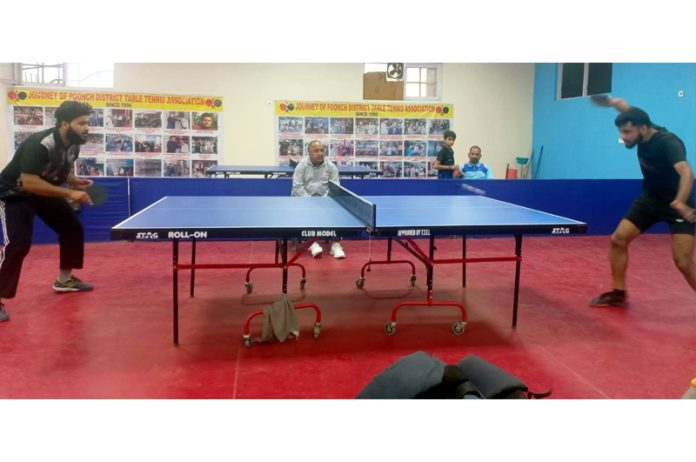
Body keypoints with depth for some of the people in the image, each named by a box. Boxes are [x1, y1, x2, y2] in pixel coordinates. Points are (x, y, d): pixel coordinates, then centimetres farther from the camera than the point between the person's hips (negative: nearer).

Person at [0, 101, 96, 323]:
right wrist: (69, 193, -38)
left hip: (44, 192, 8)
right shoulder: (39, 145, -34)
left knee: (73, 228, 8)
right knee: (18, 243, -21)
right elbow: (29, 183, -38)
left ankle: (64, 280, 27)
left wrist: (76, 181, -10)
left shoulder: (73, 145, -7)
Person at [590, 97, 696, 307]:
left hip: (677, 204, -7)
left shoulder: (668, 142, -31)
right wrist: (616, 102, 0)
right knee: (618, 239, -1)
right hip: (650, 199, 7)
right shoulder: (642, 134, -9)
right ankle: (618, 294, 13)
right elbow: (629, 110, 16)